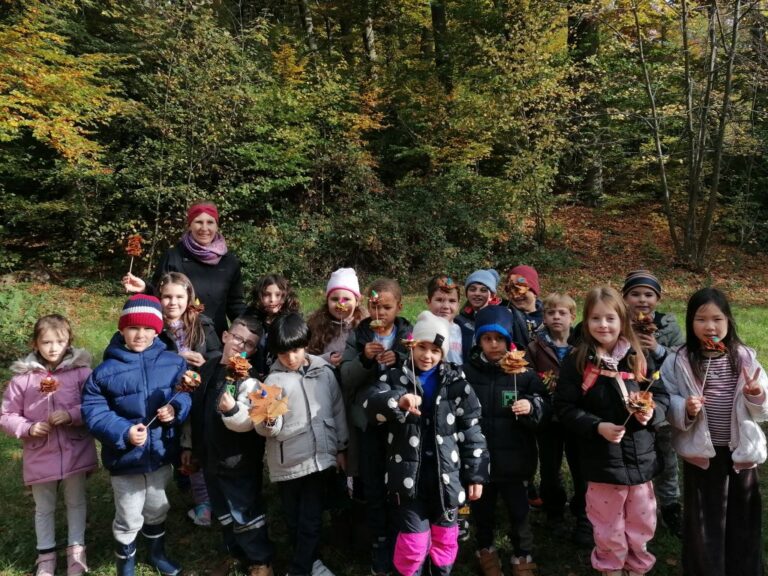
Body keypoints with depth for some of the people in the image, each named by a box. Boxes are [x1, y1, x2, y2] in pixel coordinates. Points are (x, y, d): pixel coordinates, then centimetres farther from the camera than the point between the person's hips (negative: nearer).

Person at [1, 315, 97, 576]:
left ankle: (76, 550, 36)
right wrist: (28, 428, -15)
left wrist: (72, 415, -22)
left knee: (76, 502, 18)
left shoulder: (81, 370, -11)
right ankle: (46, 555, 38)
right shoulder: (22, 377, -8)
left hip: (76, 452, -1)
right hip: (40, 455, 1)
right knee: (44, 508, 19)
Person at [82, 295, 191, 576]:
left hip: (161, 454, 3)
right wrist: (123, 432, -26)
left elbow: (187, 394, -1)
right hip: (126, 458, -2)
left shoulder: (173, 363, -7)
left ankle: (157, 553, 50)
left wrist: (175, 408, -21)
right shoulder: (106, 370, -13)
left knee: (157, 510, 25)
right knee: (128, 520, 13)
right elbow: (93, 411, -13)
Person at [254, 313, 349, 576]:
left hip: (319, 458, 1)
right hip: (288, 463, -1)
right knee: (294, 520, 14)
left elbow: (338, 411, 8)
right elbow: (267, 430, -8)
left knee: (311, 520, 6)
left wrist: (341, 448, 9)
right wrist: (268, 420, -31)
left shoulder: (324, 371, -1)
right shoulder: (274, 380, -6)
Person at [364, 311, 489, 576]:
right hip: (409, 475, -1)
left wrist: (476, 474, 1)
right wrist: (398, 401, -40)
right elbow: (371, 405, -20)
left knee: (445, 538, 16)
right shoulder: (395, 378, -2)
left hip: (446, 474, 2)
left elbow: (472, 432, 3)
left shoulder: (455, 383, 1)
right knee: (413, 541, 3)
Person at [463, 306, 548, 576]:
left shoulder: (525, 372, -5)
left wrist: (532, 408, -24)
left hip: (514, 459, 0)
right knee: (482, 510, 17)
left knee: (519, 511, 11)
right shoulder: (467, 373, -5)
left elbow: (545, 410, -4)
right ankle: (485, 549, 43)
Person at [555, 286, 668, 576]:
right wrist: (596, 426, -22)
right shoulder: (577, 361, -10)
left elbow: (661, 396, 6)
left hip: (640, 456, 3)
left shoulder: (639, 358, 0)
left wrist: (652, 412, -15)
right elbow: (564, 408, -10)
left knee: (642, 520, 19)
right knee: (608, 524, 14)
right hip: (601, 458, -3)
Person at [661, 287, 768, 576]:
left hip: (741, 452, 2)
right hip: (701, 454, -2)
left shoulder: (745, 358, -3)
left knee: (743, 520, 17)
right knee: (703, 522, 11)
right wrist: (685, 409, -25)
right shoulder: (678, 361, -10)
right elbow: (666, 404, -6)